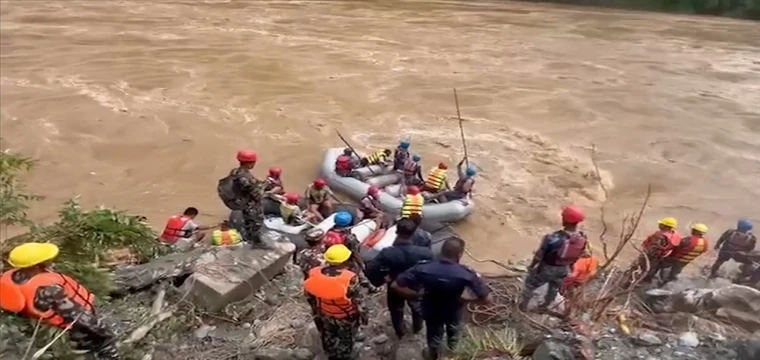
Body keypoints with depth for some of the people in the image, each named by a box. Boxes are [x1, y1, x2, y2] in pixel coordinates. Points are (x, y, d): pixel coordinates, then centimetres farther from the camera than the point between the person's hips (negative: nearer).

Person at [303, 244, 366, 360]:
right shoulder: (350, 278, -36)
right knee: (346, 341, 26)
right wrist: (363, 316, -3)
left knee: (329, 338, 31)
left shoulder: (314, 274, -23)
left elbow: (311, 293, -5)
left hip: (326, 315, 4)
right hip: (346, 318, -3)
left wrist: (317, 310, 14)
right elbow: (358, 301, -22)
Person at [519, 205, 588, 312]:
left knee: (530, 284, 23)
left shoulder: (553, 238, -38)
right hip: (563, 270, 4)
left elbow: (539, 255, -22)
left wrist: (531, 266, -3)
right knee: (554, 288, 31)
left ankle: (523, 305, 42)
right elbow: (577, 256, -3)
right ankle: (545, 306, 54)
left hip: (546, 269, -4)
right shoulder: (582, 239, -22)